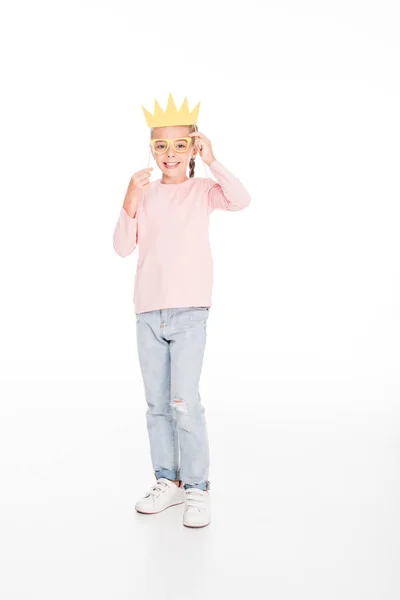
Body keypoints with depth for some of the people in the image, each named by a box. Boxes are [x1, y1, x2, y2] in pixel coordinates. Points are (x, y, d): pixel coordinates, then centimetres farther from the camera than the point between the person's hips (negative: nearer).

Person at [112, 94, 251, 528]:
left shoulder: (202, 190, 1)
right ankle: (167, 481, 24)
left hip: (189, 312, -4)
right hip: (148, 312, 4)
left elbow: (240, 200, -18)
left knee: (185, 403, -9)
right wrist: (130, 200, -9)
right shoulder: (144, 194, 9)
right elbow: (122, 247, 2)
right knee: (157, 405, 10)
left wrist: (212, 162, -19)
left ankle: (196, 488, 5)